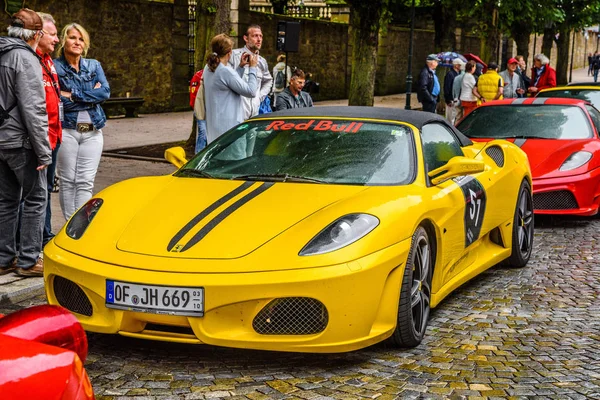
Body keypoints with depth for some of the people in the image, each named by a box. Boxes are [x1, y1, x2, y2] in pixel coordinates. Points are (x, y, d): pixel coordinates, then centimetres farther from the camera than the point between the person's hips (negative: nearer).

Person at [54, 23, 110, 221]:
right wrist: (91, 96, -9)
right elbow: (55, 101, -12)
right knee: (68, 180, 1)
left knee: (86, 182, 0)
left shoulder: (94, 65, 11)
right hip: (66, 130, -3)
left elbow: (105, 92, -5)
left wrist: (73, 96, -12)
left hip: (92, 132, 3)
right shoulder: (54, 67, -2)